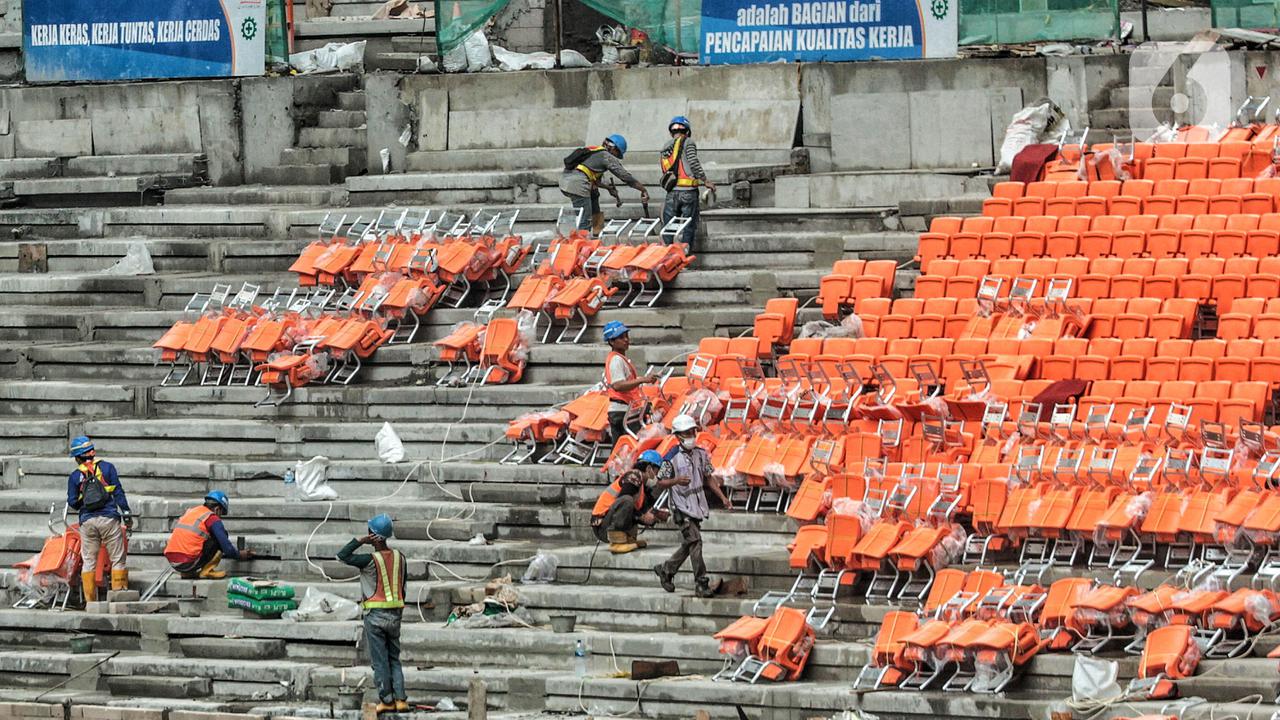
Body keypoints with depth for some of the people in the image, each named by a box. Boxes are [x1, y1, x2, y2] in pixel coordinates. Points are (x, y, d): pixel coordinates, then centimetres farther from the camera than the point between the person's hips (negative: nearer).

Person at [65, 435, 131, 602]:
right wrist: (126, 514, 2)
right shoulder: (107, 468, 2)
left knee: (88, 561, 8)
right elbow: (118, 492, -1)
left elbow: (72, 502, 4)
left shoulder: (75, 476, 5)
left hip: (87, 521, 1)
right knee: (117, 559, 3)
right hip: (109, 519, -1)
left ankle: (90, 600, 6)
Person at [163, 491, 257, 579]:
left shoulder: (190, 512, 19)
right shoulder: (213, 519, -3)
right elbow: (227, 547, -4)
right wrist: (239, 555, 18)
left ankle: (187, 573, 18)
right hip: (188, 563, -7)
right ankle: (206, 572, 2)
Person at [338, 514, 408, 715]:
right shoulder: (399, 557, 3)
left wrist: (360, 541, -8)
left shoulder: (370, 560, -15)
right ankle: (400, 699, 3)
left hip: (375, 614, -5)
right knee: (394, 659, 12)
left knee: (380, 661, 1)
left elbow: (342, 555, -7)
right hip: (395, 614, 5)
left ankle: (386, 700, 1)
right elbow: (402, 588, 10)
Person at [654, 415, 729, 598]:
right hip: (682, 507, -7)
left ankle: (666, 570, 34)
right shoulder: (672, 457, -11)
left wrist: (722, 497, 6)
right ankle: (701, 583, -11)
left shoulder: (701, 454, 6)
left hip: (697, 505, 7)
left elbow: (708, 479, 14)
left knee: (689, 545, 13)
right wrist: (676, 481, -27)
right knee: (694, 542, -13)